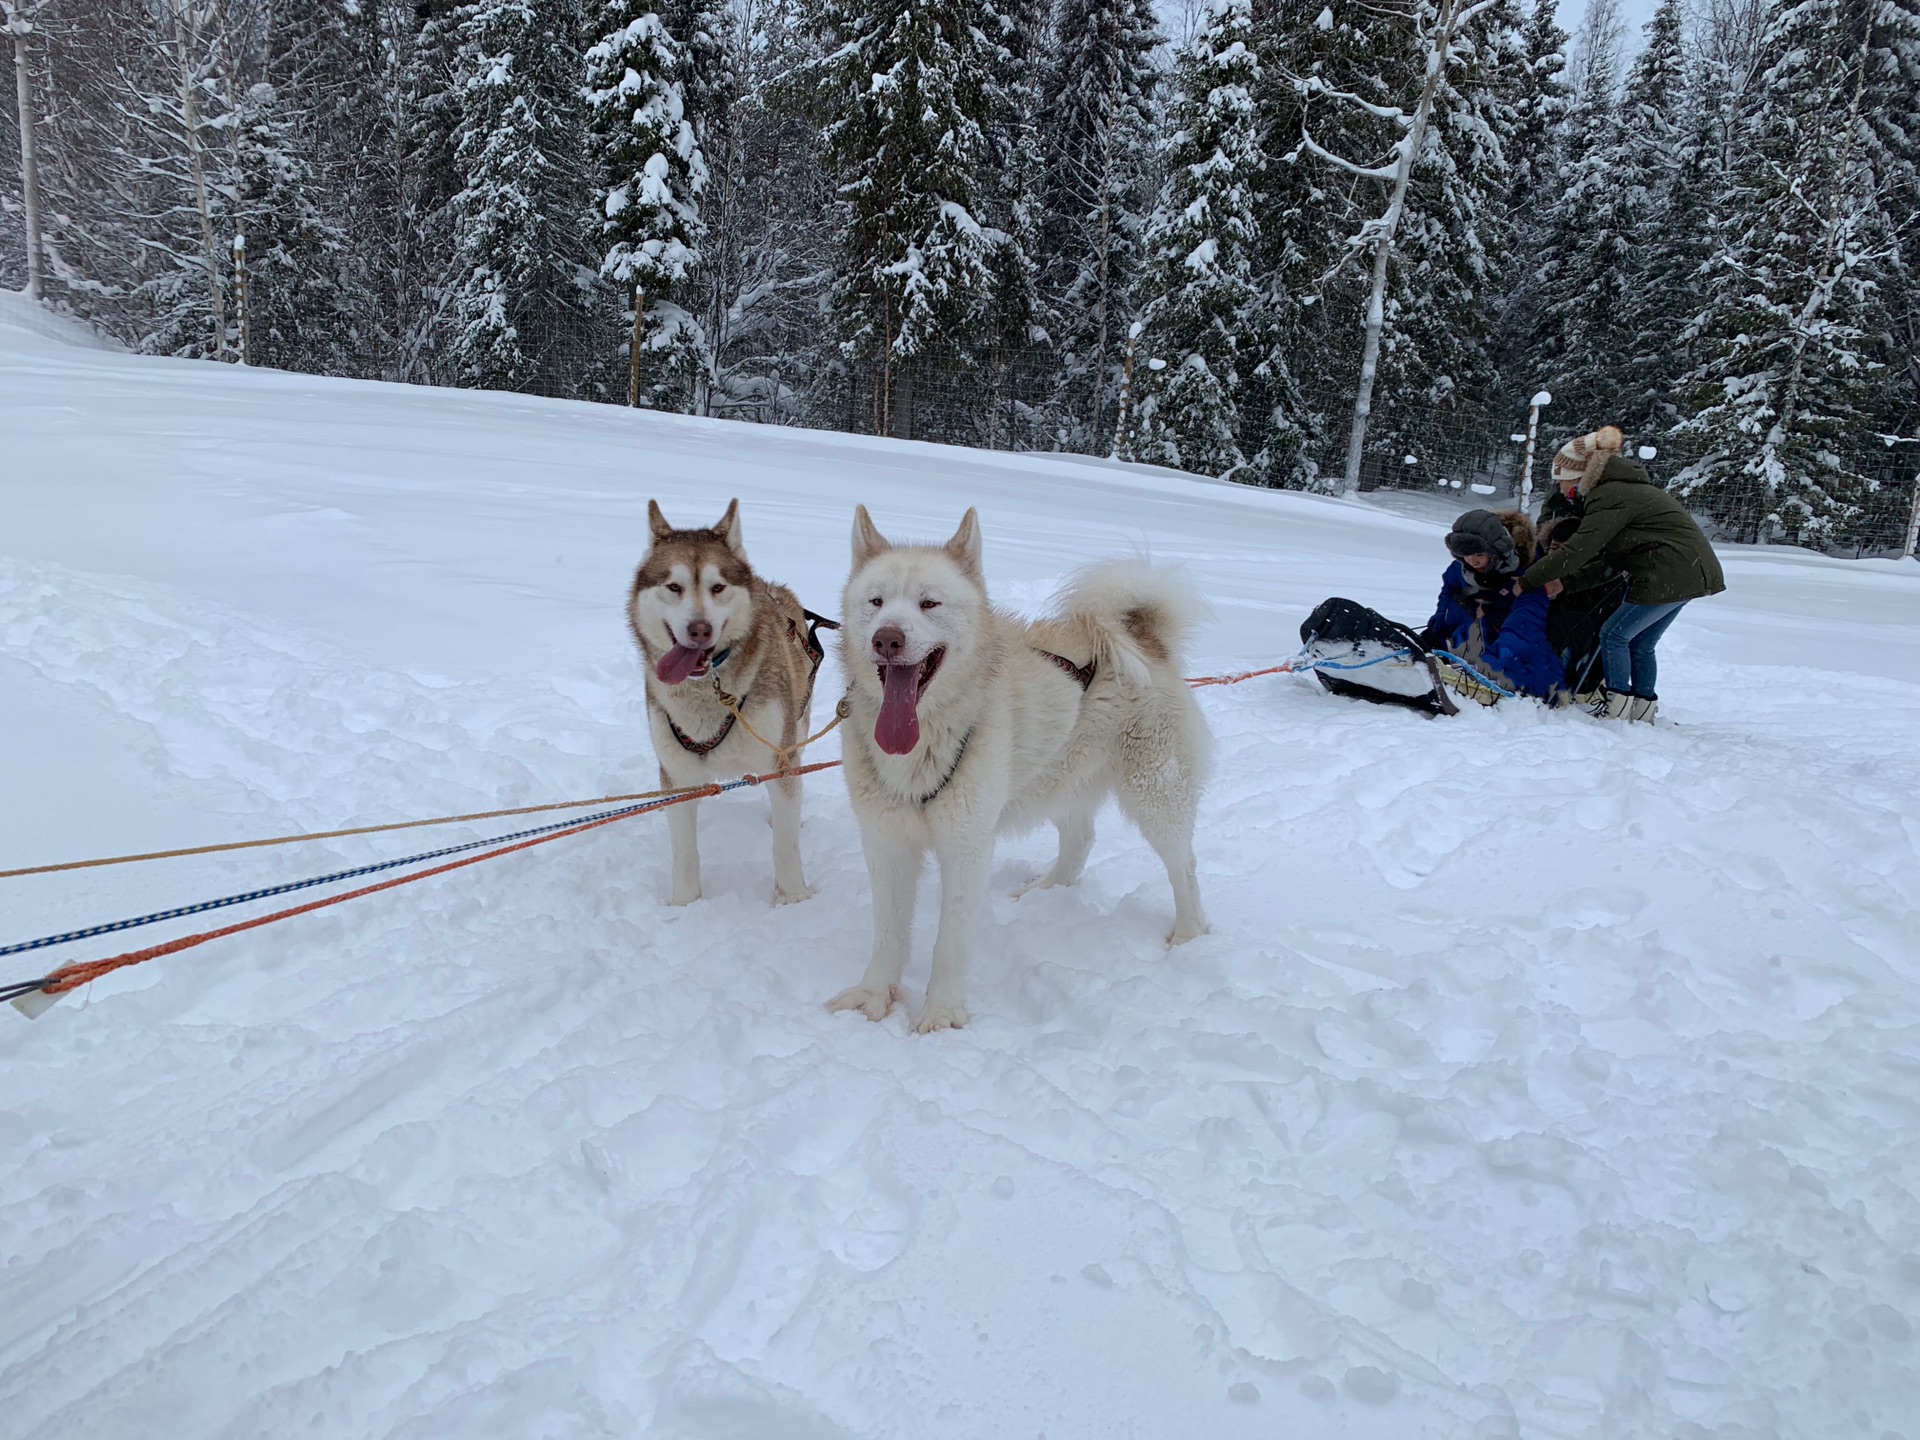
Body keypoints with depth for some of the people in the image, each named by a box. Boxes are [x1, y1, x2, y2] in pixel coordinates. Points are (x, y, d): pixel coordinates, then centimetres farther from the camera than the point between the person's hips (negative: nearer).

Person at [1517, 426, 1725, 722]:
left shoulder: (1609, 496, -15)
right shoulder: (1622, 489, 18)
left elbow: (1578, 551, -20)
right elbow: (1604, 555, 15)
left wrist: (1526, 581, -15)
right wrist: (1565, 582, 5)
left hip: (1671, 574, -10)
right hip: (1694, 571, 10)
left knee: (1614, 634, -2)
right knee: (1641, 643, 16)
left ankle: (1617, 706, 3)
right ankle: (1644, 708, 23)